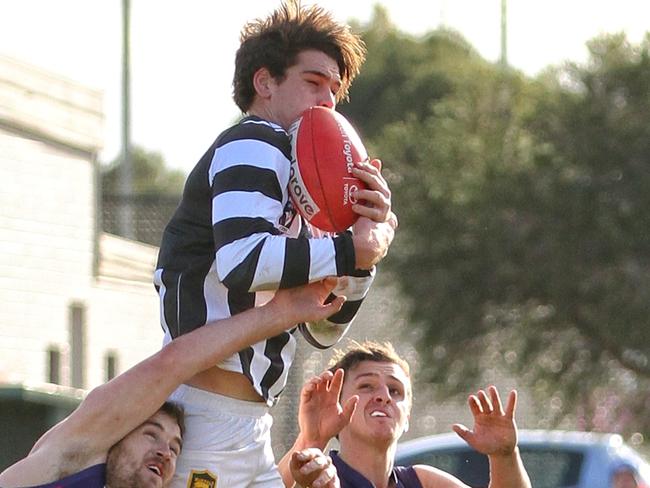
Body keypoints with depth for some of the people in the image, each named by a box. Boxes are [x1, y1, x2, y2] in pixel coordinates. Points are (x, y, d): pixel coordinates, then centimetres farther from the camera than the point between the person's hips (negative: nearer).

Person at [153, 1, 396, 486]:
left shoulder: (297, 189, 25)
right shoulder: (255, 144, -3)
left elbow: (323, 330, 19)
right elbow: (241, 261, -22)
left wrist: (367, 243, 4)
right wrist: (353, 250, -13)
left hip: (250, 428, 10)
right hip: (208, 419, -10)